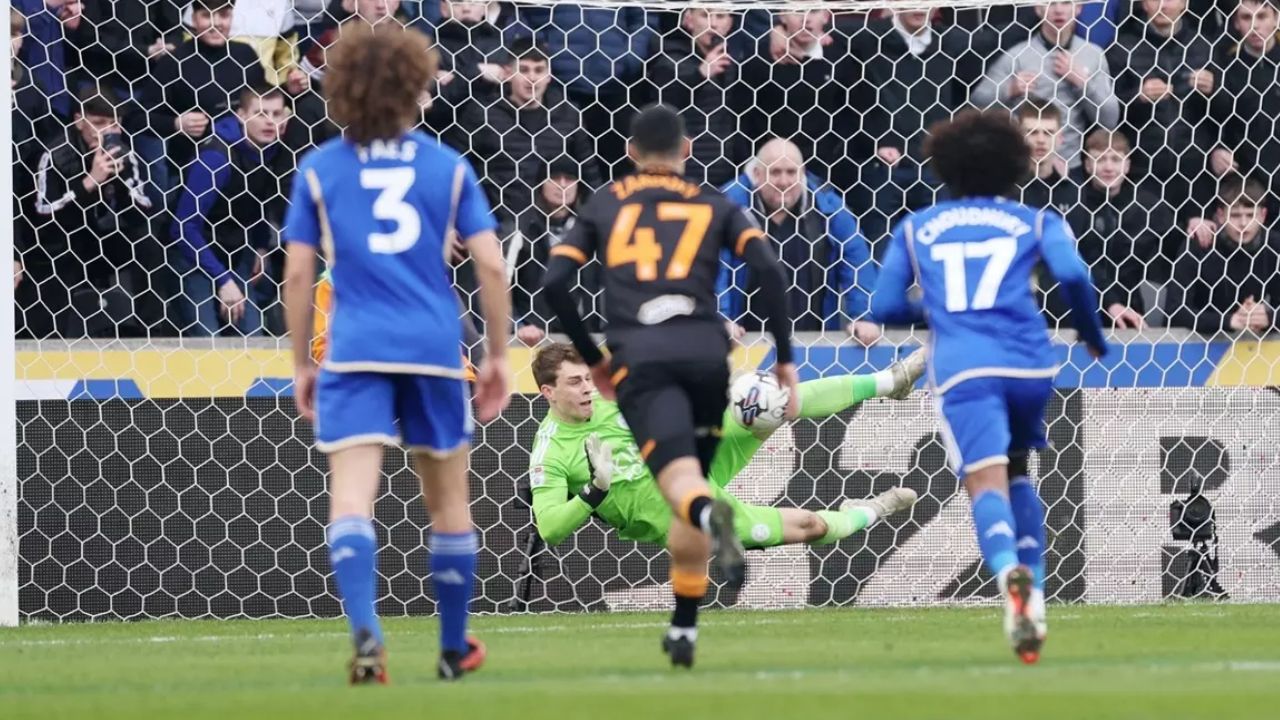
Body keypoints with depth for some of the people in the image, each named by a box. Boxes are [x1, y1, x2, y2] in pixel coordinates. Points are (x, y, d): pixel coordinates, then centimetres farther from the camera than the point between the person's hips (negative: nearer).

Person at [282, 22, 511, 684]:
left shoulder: (319, 169, 3)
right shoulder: (447, 166, 5)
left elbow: (297, 274, 2)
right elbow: (492, 266, 1)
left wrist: (301, 364, 11)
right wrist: (498, 355, 10)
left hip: (356, 350, -2)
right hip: (435, 349, 2)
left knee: (352, 497, -11)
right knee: (448, 500, 16)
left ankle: (365, 629, -34)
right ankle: (455, 649, 27)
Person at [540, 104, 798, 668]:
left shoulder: (603, 206, 21)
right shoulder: (713, 206, 20)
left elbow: (555, 284, 10)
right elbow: (767, 268, 4)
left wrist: (593, 357, 21)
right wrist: (784, 358, 8)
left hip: (639, 357, -1)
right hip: (704, 352, 1)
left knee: (680, 479, -19)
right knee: (691, 492, 16)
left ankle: (712, 516, -56)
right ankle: (683, 630, 18)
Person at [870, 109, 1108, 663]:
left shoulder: (916, 229, 21)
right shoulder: (1035, 221, 18)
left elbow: (886, 306, 16)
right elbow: (1073, 275, 0)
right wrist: (1092, 336, 15)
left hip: (961, 369, -1)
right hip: (1029, 363, 1)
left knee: (987, 482, -15)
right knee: (1016, 470, 25)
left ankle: (1011, 572, -47)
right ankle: (1034, 593, 10)